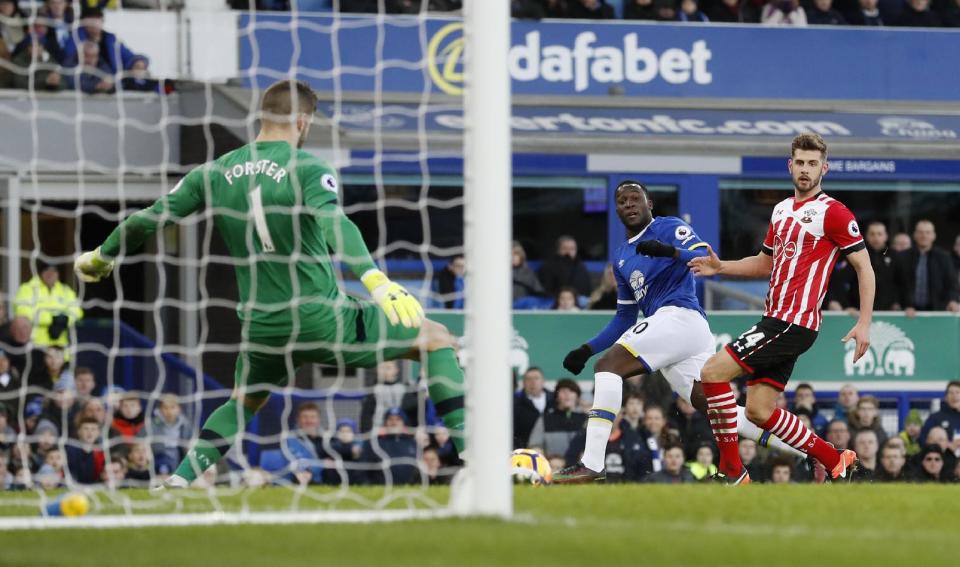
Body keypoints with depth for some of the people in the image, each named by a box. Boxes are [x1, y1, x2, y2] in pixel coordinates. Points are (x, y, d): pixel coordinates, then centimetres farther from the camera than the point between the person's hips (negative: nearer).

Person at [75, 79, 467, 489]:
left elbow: (147, 220, 9)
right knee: (437, 338, 9)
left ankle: (180, 479, 15)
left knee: (243, 404, 34)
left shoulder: (216, 174, 4)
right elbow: (334, 225, -30)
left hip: (263, 329, 5)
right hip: (322, 319, -5)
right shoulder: (307, 170, -11)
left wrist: (101, 257, 26)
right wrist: (376, 281, -43)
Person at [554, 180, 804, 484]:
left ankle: (592, 464, -28)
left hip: (680, 316, -9)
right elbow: (624, 319, 31)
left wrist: (669, 251, -31)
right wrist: (587, 349, 20)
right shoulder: (622, 257, 28)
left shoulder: (669, 228, 4)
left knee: (607, 366, -18)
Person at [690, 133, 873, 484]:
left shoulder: (833, 212, -8)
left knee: (713, 373, -15)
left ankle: (732, 472, -9)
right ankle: (836, 461, 16)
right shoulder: (782, 211, 17)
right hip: (774, 319, 8)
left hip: (795, 323, -8)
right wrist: (721, 267, 13)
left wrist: (864, 323, -15)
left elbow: (864, 267, -7)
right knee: (759, 412, 5)